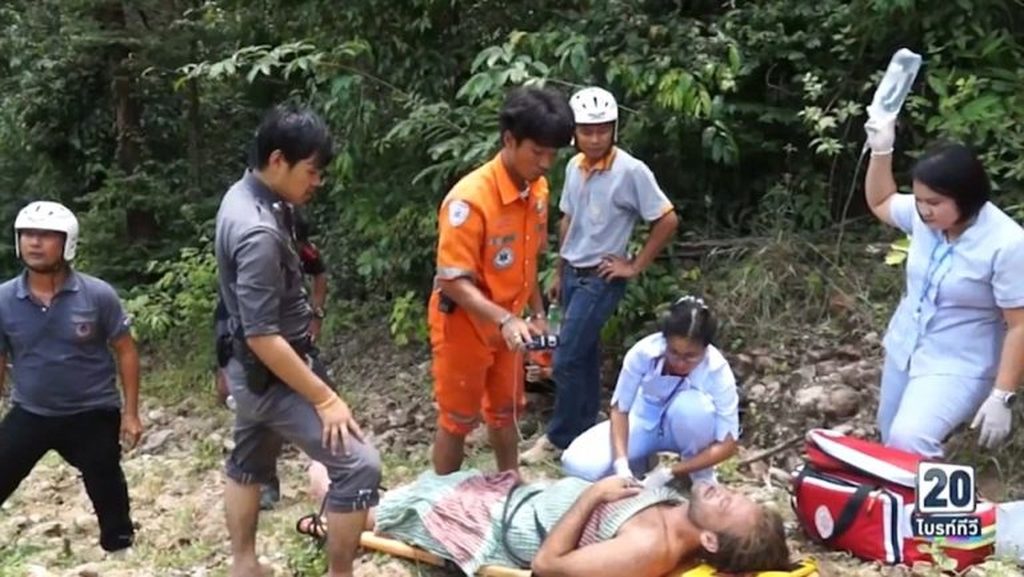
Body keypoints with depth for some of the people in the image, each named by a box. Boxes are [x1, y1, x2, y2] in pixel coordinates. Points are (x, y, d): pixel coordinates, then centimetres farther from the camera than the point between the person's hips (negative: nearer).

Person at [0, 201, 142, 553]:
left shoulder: (98, 295, -13)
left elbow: (125, 351, -4)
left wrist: (130, 412, -5)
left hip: (92, 416, -2)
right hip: (29, 414, 2)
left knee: (109, 496, 10)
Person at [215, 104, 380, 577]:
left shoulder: (245, 196, 1)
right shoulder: (258, 232, -29)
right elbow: (262, 336, -30)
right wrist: (326, 399, -26)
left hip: (251, 371, 11)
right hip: (272, 374, -11)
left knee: (248, 463, 23)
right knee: (358, 466, -11)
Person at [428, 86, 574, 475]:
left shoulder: (537, 190, -4)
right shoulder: (470, 198, -28)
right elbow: (453, 281, -27)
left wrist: (536, 314, 9)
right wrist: (504, 320, -37)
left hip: (509, 324, 7)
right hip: (463, 325, -7)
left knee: (507, 410, 21)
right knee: (459, 419, 7)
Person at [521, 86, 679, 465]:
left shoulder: (632, 171, -18)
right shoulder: (574, 167, 3)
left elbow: (668, 221, -14)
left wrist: (635, 267, -10)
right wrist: (559, 274, 16)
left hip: (601, 279, -6)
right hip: (573, 274, 6)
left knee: (566, 360, -6)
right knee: (584, 356, 15)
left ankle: (560, 438, 9)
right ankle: (585, 430, 26)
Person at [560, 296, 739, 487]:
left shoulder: (717, 371, -30)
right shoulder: (644, 352, -29)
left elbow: (727, 444, -26)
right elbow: (619, 409, -18)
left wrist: (668, 473, -34)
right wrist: (622, 465, -34)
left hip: (684, 429, -1)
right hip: (645, 423, 1)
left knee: (692, 404, -38)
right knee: (578, 464, -21)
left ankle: (701, 473, -8)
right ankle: (644, 461, 8)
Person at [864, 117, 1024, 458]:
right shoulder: (924, 215, -9)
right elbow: (880, 202, 14)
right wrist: (881, 151, -1)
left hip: (958, 367, -7)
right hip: (903, 350, 7)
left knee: (908, 441, -28)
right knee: (892, 443, 17)